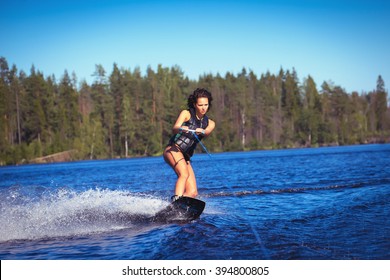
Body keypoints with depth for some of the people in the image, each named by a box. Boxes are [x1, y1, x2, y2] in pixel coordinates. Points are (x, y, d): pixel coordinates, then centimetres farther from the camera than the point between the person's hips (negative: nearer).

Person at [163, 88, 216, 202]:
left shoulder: (209, 123, 16)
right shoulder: (186, 114, 3)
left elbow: (207, 132, -8)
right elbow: (174, 128, -14)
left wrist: (201, 131, -33)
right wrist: (181, 129, -39)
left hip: (185, 157, 6)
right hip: (173, 150, -6)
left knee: (192, 192, -8)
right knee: (184, 174, -33)